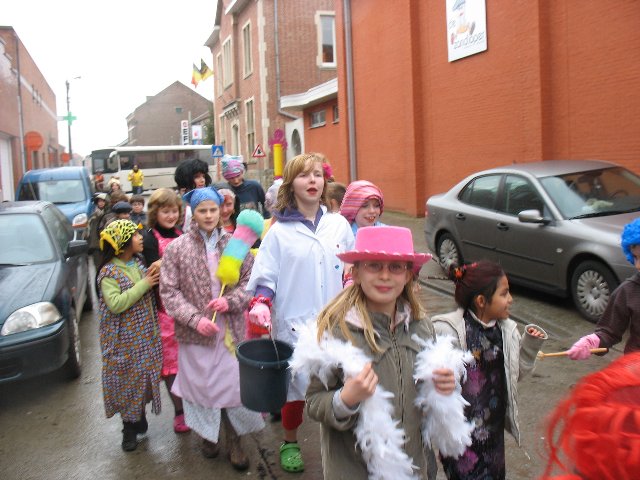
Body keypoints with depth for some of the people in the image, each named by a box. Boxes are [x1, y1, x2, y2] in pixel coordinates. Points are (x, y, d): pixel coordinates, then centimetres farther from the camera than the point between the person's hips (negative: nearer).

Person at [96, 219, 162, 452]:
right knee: (127, 380, 5)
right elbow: (115, 304, -26)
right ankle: (129, 428, 21)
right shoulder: (108, 272, -15)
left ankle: (139, 418, 32)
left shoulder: (139, 264, 4)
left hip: (145, 335, 6)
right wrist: (144, 284, -23)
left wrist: (155, 278, -4)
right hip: (124, 340, -6)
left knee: (143, 377, 13)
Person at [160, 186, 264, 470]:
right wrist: (195, 318, -15)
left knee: (233, 384, 6)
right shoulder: (176, 248, -3)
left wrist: (230, 300, -15)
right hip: (195, 333, 0)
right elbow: (168, 291, -5)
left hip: (231, 330, 1)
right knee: (200, 384, 13)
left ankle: (234, 441, 26)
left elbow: (250, 280, 3)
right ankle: (208, 435, 37)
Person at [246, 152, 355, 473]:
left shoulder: (339, 225, 5)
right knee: (297, 387, 10)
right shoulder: (280, 231, -2)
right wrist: (260, 304, -17)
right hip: (294, 323, -2)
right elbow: (265, 277, -1)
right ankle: (290, 443, 35)